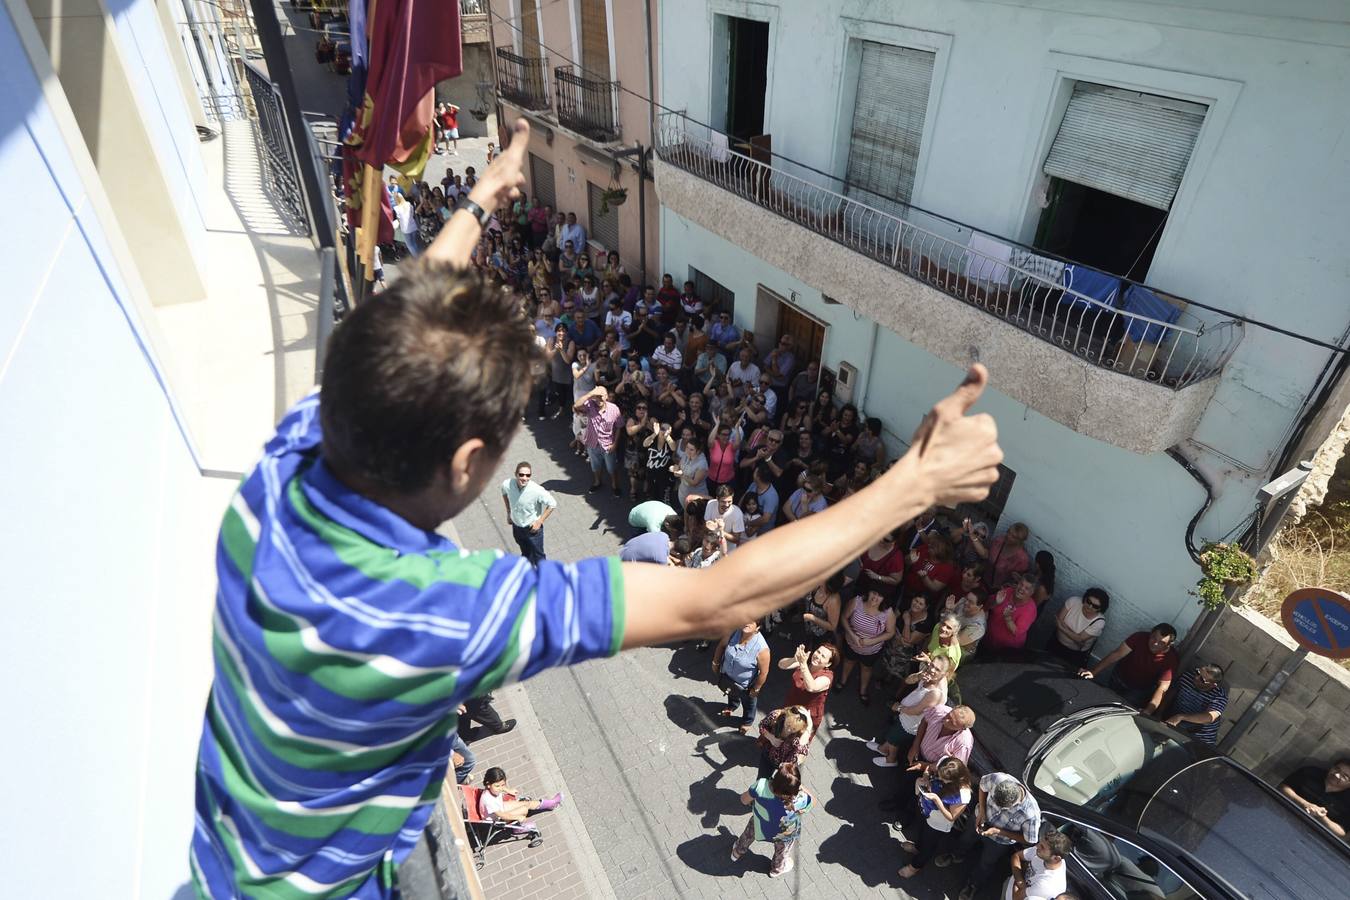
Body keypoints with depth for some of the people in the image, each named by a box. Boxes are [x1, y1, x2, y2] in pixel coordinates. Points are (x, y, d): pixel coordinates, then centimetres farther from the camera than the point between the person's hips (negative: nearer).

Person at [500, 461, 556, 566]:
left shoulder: (536, 490, -33)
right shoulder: (507, 485, -22)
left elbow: (552, 504, -21)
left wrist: (539, 521, -18)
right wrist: (508, 513, 6)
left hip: (532, 528, -4)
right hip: (516, 527, 4)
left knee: (538, 556, 14)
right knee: (525, 553, 29)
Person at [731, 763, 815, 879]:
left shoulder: (761, 785, -42)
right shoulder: (800, 801, -43)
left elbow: (744, 800, -21)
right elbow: (813, 801, -18)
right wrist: (799, 786, -15)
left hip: (758, 827, 1)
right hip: (784, 836, -1)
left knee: (748, 835, 37)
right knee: (782, 851, 35)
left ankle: (737, 853, 64)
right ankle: (777, 869, 64)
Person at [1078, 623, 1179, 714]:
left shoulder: (1171, 659, -26)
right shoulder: (1139, 637, -24)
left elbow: (1162, 687, -30)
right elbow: (1117, 654, -28)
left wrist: (1148, 711, -44)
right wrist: (1093, 672, -38)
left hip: (1139, 691, -1)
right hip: (1118, 680, 1)